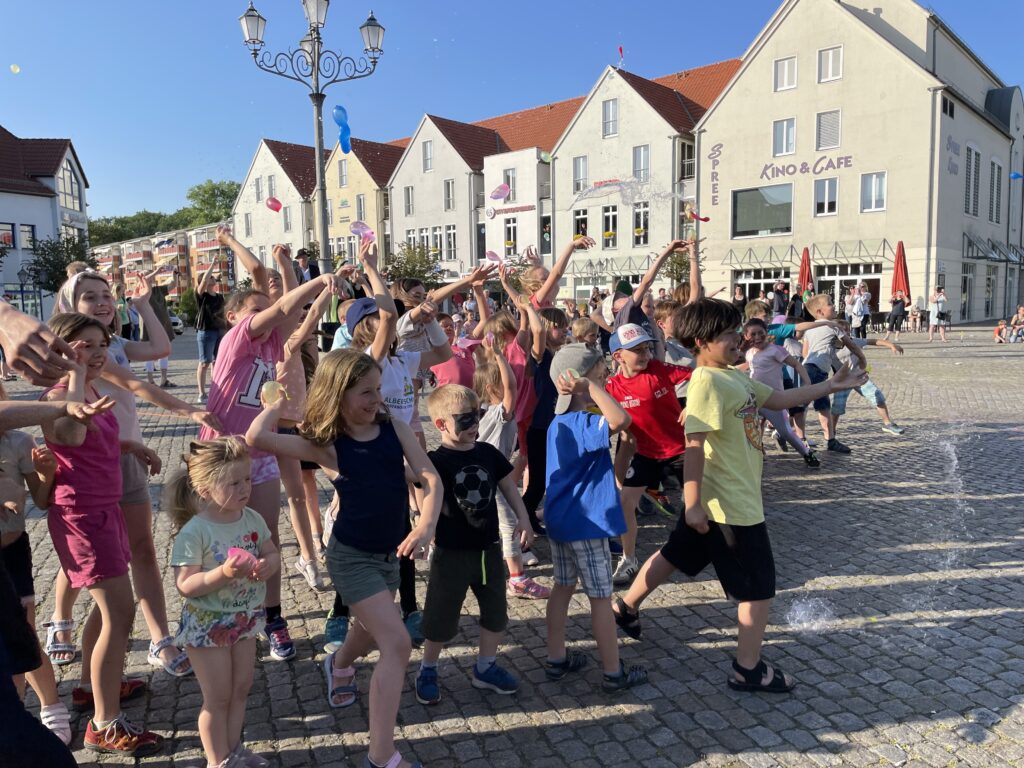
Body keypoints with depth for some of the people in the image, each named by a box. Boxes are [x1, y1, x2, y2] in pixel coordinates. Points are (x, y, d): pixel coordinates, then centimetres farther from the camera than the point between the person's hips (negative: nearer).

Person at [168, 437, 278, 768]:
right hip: (207, 625, -6)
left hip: (244, 619, 6)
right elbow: (185, 586, -24)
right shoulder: (194, 532, -24)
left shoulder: (253, 519, -7)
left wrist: (267, 565, -20)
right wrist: (224, 573, -37)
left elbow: (273, 554, 3)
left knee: (241, 688, 20)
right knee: (218, 698, 9)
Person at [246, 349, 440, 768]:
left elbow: (430, 478, -12)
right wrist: (282, 398, -15)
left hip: (390, 552, 6)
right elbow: (257, 438, -30)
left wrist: (426, 525, -28)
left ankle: (339, 665, 64)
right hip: (352, 556, -5)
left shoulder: (395, 427, -6)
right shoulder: (325, 444, -16)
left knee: (372, 632, 28)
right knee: (397, 645, -12)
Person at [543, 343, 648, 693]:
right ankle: (614, 673, 16)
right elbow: (621, 420, -41)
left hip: (560, 519, 9)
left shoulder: (560, 423, 6)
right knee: (601, 597, 3)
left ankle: (556, 659, 29)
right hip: (586, 523, -9)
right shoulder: (582, 424, -24)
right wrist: (590, 385, -33)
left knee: (563, 587, 18)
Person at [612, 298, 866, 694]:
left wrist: (831, 385, 15)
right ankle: (748, 669, 19)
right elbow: (694, 444, -28)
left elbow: (776, 399, 17)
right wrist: (692, 504, -29)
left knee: (676, 555, 24)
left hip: (717, 501, 10)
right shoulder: (707, 382, -23)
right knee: (759, 585, 5)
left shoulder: (735, 376, 7)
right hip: (731, 505, -10)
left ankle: (626, 607, 40)